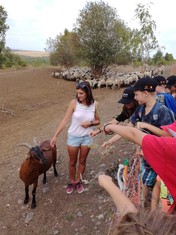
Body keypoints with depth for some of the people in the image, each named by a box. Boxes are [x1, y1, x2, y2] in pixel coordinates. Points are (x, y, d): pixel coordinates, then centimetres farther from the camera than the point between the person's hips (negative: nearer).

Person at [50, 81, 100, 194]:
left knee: (82, 161, 18)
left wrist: (90, 123, -20)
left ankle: (79, 181, 41)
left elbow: (98, 121, 2)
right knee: (72, 162, 14)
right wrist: (55, 136, -14)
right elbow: (65, 120, -13)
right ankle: (72, 182, 39)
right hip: (74, 136, -1)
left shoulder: (95, 104, -11)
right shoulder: (74, 103, -17)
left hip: (87, 137, 1)